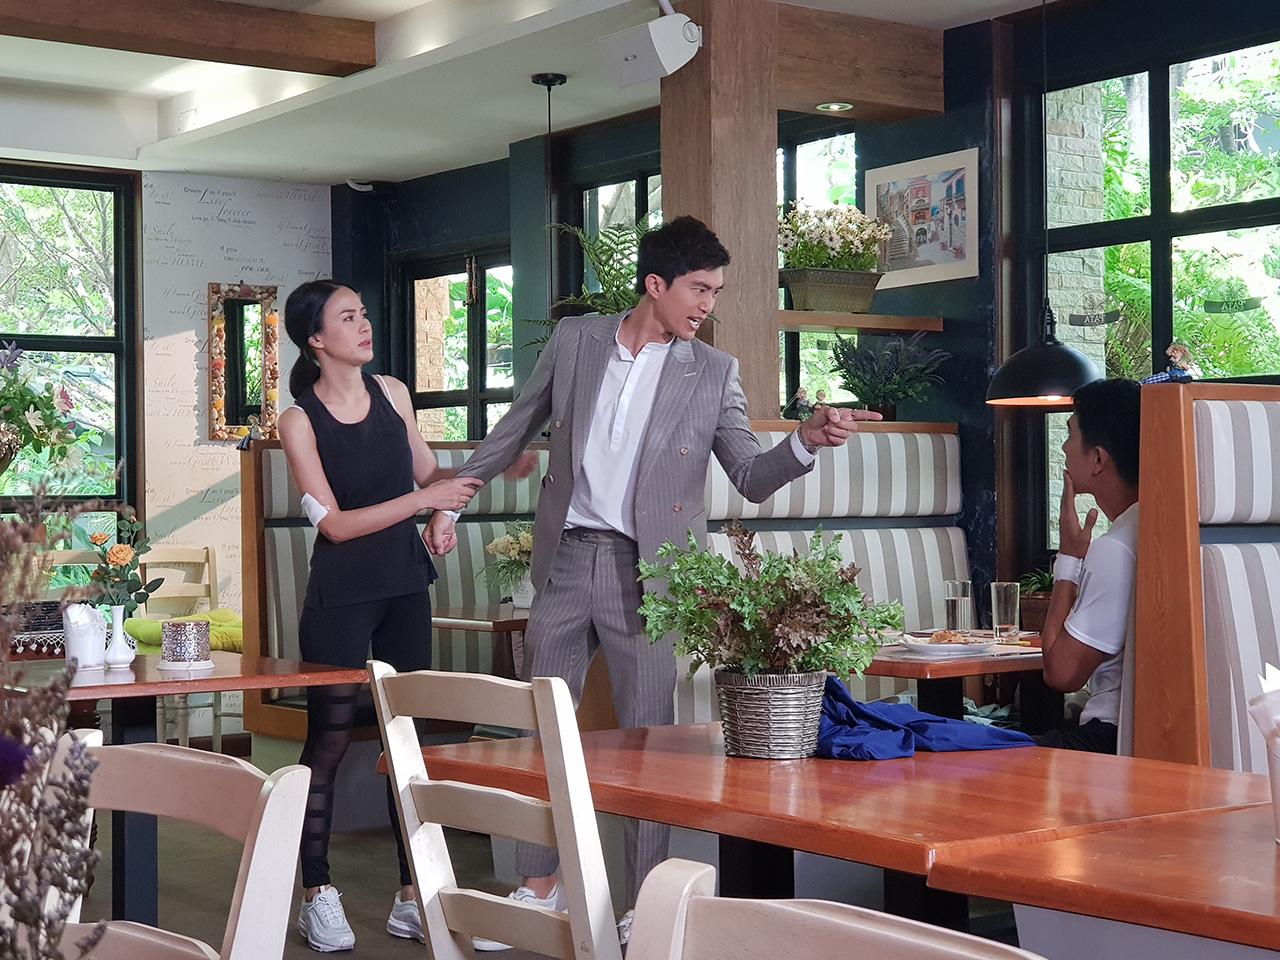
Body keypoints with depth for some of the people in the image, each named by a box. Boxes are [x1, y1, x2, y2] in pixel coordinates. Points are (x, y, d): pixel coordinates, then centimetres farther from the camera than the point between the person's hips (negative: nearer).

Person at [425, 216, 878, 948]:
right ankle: (539, 885, 24)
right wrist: (452, 498, 14)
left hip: (643, 567, -2)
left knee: (648, 734, 0)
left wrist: (806, 442, -20)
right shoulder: (575, 340, 3)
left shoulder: (714, 373, 0)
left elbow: (751, 476, -2)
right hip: (567, 557, 2)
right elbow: (515, 430, 13)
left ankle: (647, 906, 10)